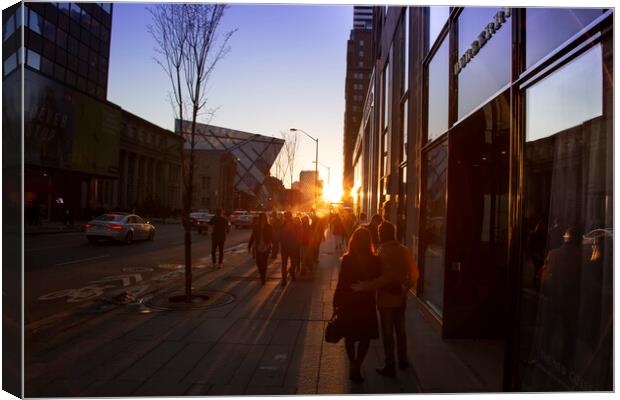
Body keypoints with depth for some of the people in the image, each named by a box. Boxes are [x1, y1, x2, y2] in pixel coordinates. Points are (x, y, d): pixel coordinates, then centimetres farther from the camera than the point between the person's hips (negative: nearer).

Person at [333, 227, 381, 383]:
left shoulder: (346, 259, -15)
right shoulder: (374, 260, -12)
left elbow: (341, 283, -12)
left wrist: (336, 303, -2)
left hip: (348, 302, 0)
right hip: (366, 303, 0)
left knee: (349, 336, 19)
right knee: (365, 336, 15)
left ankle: (353, 365, 30)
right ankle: (356, 367, 4)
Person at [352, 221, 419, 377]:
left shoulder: (383, 252, -21)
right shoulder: (405, 251, 0)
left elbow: (386, 278, -31)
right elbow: (414, 274, 6)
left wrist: (364, 286, -31)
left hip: (386, 299, -6)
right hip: (400, 298, 6)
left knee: (387, 332, 6)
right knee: (400, 330, 21)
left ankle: (390, 366, 15)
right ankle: (403, 361, 33)